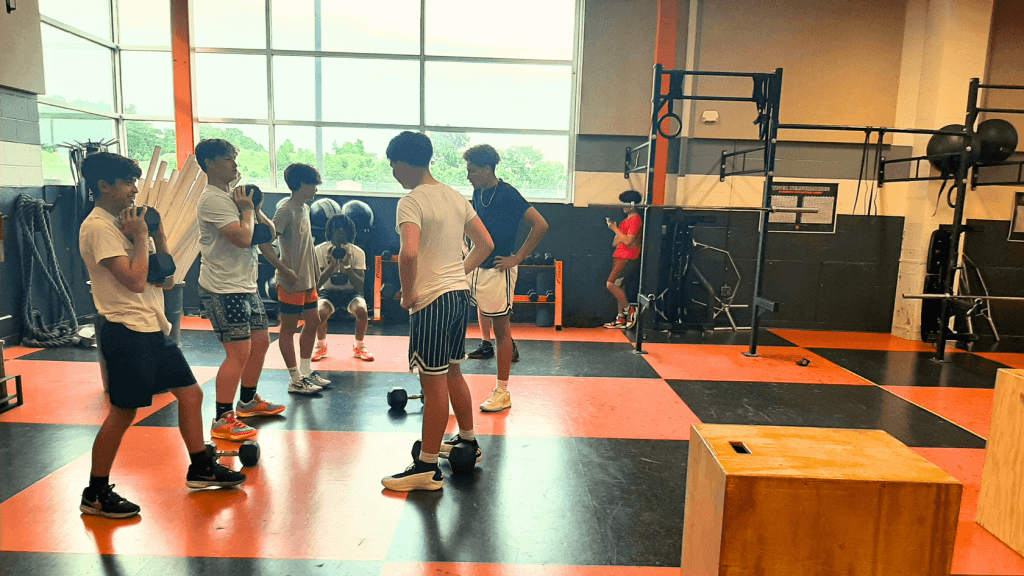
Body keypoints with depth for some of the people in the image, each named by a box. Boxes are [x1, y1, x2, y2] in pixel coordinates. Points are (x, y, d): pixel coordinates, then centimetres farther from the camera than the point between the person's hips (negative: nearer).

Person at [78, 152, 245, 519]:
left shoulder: (123, 222, 15)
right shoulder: (98, 227, -13)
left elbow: (166, 278, 13)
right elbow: (135, 280, -22)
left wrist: (157, 234, 2)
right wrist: (140, 236, -12)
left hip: (154, 328, 9)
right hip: (128, 333, -9)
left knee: (191, 394, 12)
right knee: (122, 413, -1)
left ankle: (201, 468, 26)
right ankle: (95, 495, 16)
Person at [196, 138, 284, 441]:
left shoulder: (233, 193, 16)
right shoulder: (213, 200, -14)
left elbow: (269, 231, 17)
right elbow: (243, 238, -24)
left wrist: (256, 210, -2)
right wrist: (247, 209, -8)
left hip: (246, 285, 10)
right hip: (224, 289, -10)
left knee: (260, 342, 15)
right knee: (239, 351, -10)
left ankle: (248, 401, 33)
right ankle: (223, 420, 0)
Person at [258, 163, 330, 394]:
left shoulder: (305, 208, 11)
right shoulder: (286, 210, -17)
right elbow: (264, 242, -24)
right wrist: (285, 271, -21)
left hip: (307, 279, 9)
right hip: (292, 281, -9)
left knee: (313, 321, 14)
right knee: (289, 329, 2)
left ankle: (306, 372, 26)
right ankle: (296, 381, 11)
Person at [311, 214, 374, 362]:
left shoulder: (357, 252, -8)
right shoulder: (319, 250, -7)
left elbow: (359, 286, -15)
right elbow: (318, 283, -12)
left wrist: (347, 265, -29)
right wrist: (332, 264, -27)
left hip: (351, 292, 0)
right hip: (328, 292, 0)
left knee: (362, 311, -32)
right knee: (320, 312, -32)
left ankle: (359, 346, -3)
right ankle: (321, 345, 1)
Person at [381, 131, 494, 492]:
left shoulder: (411, 202, -14)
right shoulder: (455, 197, 11)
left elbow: (409, 253, -30)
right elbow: (486, 244, 14)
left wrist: (408, 293, -15)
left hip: (432, 300, -8)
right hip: (460, 293, 9)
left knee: (434, 383, 0)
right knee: (452, 373, 22)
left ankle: (428, 468, 12)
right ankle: (468, 442, 36)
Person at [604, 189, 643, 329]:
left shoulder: (635, 219, -10)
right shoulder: (626, 220, 19)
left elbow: (628, 241, -19)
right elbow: (615, 242, 16)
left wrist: (615, 228, -10)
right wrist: (619, 235, -7)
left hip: (627, 258, -9)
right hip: (619, 256, 9)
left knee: (611, 284, -15)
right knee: (618, 286, 9)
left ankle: (629, 310, -3)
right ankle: (620, 319, 14)